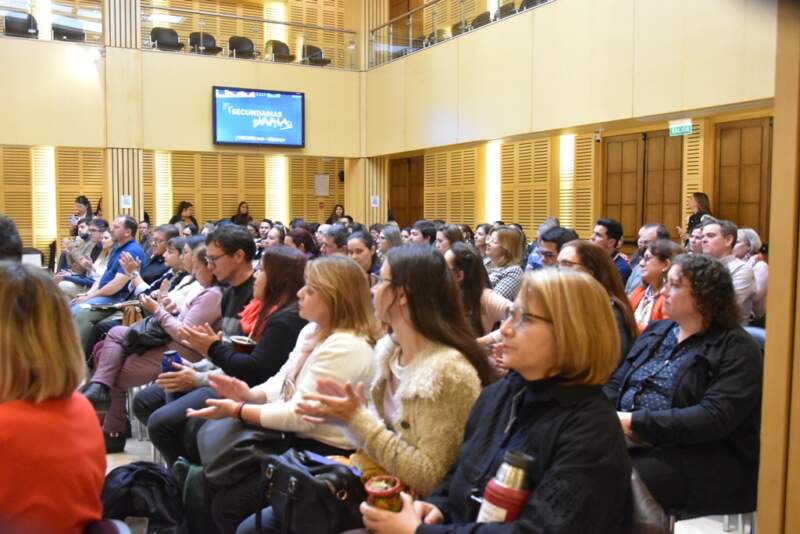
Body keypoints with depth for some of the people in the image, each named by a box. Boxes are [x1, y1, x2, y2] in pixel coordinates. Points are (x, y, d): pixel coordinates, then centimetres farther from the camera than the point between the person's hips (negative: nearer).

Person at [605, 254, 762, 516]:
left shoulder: (736, 348, -5)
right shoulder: (656, 331, 17)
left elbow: (714, 418, -18)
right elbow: (616, 384, 14)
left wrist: (635, 422, -23)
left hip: (699, 457, -6)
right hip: (627, 440, 6)